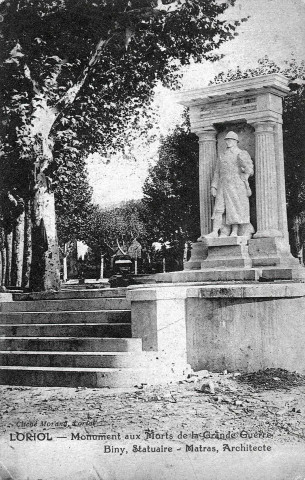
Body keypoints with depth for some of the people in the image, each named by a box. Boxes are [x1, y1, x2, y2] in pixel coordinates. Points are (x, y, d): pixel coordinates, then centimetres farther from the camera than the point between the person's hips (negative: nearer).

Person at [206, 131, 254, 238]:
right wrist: (213, 186, 9)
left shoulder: (242, 154, 7)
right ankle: (215, 231, -13)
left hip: (237, 186, -4)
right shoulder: (221, 157, 21)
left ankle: (234, 232, -4)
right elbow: (217, 173, 19)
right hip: (223, 186, 4)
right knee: (219, 208, -7)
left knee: (235, 209, -6)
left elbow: (249, 171, -1)